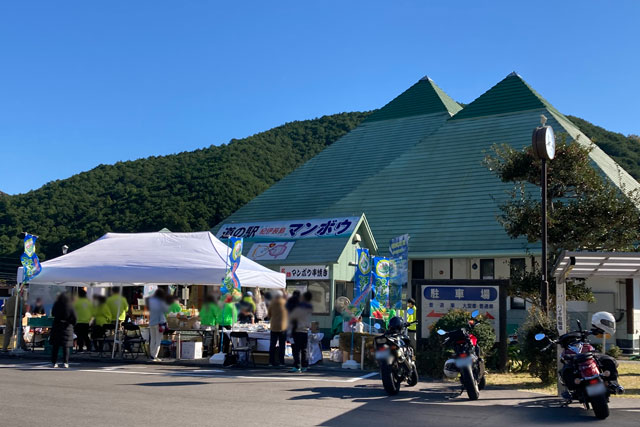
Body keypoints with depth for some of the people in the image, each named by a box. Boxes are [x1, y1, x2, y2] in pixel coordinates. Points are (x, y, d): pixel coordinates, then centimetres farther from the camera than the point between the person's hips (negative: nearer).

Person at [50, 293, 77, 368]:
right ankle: (65, 362, -3)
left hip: (56, 327, 2)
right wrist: (72, 324, 5)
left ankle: (54, 362, 9)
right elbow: (74, 317, -11)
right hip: (67, 327, -2)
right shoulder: (70, 307, -10)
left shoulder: (56, 306, -5)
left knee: (55, 345, 9)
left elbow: (52, 314, 10)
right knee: (66, 346, 2)